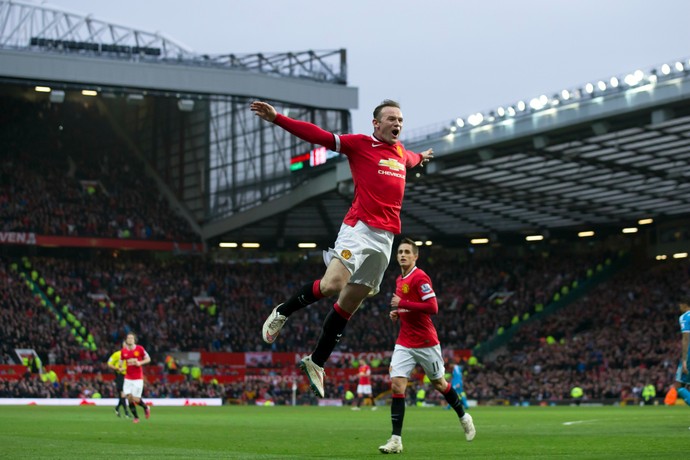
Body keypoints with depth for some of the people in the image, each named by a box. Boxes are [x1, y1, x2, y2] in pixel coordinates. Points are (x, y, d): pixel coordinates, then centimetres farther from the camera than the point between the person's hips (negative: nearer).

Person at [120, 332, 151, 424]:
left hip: (138, 378, -3)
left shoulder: (139, 349, -7)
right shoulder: (124, 350, 2)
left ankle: (146, 407, 24)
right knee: (129, 397, -6)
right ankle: (136, 417, 10)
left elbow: (148, 359, 0)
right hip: (128, 378, 3)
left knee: (135, 399, -9)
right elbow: (120, 361, 16)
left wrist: (140, 363, -16)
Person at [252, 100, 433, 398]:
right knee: (332, 285, -25)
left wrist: (421, 157, 66)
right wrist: (277, 119, -20)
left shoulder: (400, 152, 18)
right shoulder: (360, 144, -2)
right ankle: (282, 312, 1)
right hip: (360, 228, -6)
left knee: (350, 303, 7)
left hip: (386, 238, 6)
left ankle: (316, 362, 16)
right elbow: (318, 136, -10)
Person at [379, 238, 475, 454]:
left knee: (439, 383, 12)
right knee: (396, 385, -10)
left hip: (426, 343, -6)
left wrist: (402, 303, -22)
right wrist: (397, 313, 6)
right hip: (404, 344, 6)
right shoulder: (400, 280, 11)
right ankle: (396, 439, -12)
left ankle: (464, 417, 38)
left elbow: (432, 307, -23)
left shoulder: (419, 277, -14)